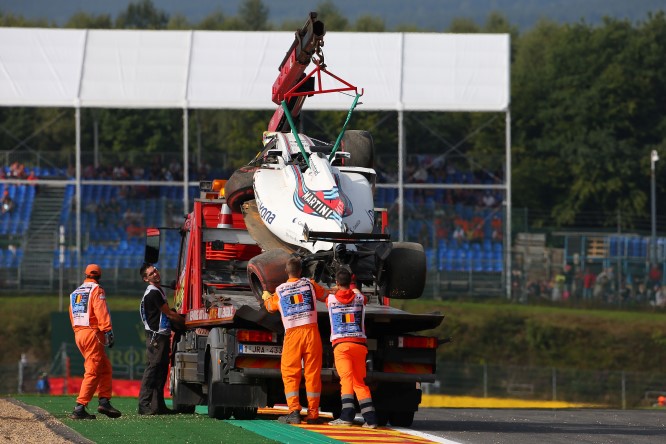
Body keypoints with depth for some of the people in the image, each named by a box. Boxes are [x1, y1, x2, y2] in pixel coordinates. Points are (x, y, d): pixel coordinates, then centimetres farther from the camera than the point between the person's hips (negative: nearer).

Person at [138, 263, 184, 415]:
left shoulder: (158, 291, 18)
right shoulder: (153, 293, -13)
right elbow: (169, 314, -12)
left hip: (162, 336, 10)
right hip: (156, 336, -10)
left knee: (161, 371, 9)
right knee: (153, 369, -12)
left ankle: (158, 405, 11)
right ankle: (144, 405, -14)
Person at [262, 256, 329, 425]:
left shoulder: (279, 291, 8)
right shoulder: (309, 284, 8)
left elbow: (271, 308, 28)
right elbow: (325, 296, 21)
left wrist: (266, 297, 49)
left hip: (292, 334, -1)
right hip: (311, 330, 1)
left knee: (290, 374, 1)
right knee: (312, 373, 4)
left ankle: (294, 411, -13)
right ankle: (313, 414, 3)